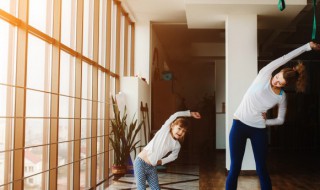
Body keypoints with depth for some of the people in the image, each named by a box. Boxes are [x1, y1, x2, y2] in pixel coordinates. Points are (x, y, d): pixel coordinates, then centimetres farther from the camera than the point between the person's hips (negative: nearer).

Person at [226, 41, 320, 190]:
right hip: (239, 125, -2)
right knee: (234, 168, -2)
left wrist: (265, 122, -4)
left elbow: (280, 120, 11)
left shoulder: (282, 97, -1)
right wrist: (307, 46, -15)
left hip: (259, 130, 2)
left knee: (261, 169, 5)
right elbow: (283, 59, -12)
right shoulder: (264, 75, -8)